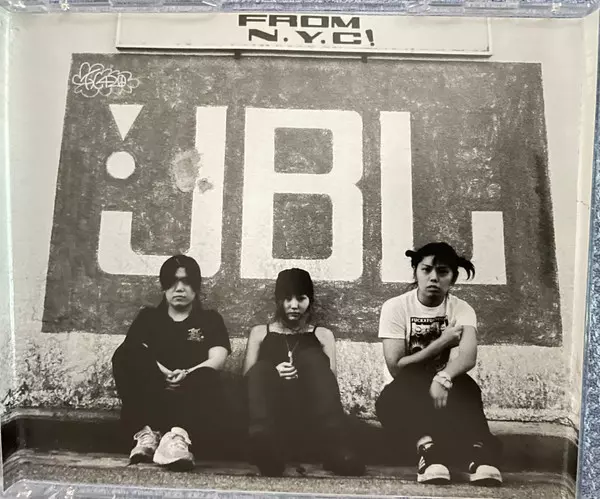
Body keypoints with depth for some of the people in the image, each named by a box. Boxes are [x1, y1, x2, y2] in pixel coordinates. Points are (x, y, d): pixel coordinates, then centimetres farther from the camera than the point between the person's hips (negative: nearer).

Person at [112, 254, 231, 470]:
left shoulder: (210, 319, 17)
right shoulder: (148, 316, 20)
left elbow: (217, 360, -1)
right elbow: (133, 354, 1)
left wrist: (187, 374, -22)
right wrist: (161, 373, -19)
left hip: (191, 398, -1)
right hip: (150, 396, 1)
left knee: (209, 379, -33)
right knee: (126, 354, -24)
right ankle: (145, 432, -30)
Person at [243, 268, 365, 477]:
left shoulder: (322, 335, 20)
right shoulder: (260, 333, 20)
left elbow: (330, 382, 8)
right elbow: (248, 377, 9)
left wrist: (307, 375, -14)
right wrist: (273, 374, -12)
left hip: (310, 413, 0)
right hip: (274, 411, 0)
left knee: (311, 357, -27)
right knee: (262, 369, -29)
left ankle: (334, 445, -42)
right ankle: (265, 445, -54)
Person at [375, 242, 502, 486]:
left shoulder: (462, 309, -2)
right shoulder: (396, 307, -7)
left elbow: (468, 357, -23)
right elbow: (396, 368, -15)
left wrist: (443, 378, -44)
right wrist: (441, 343, -16)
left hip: (446, 398, 2)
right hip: (403, 402, -1)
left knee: (466, 387, -31)